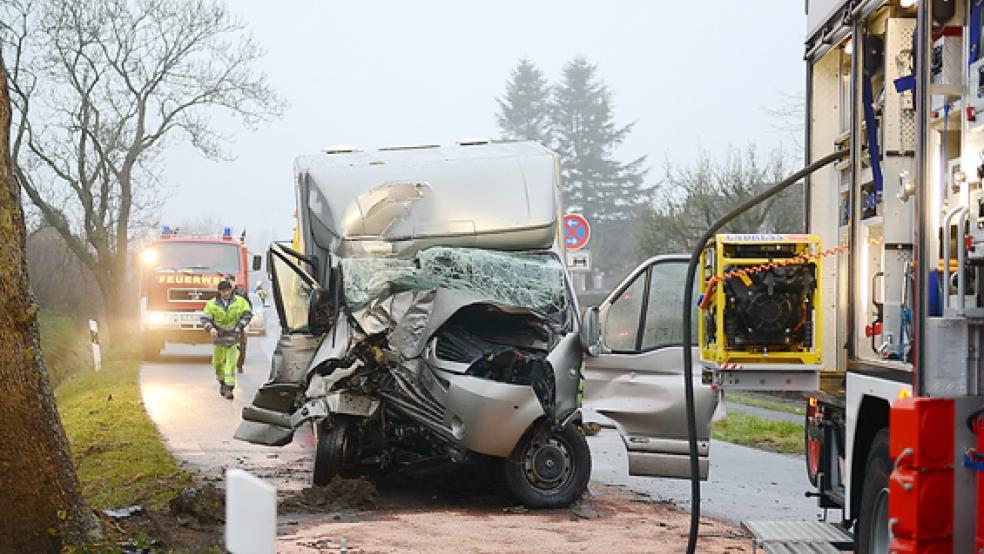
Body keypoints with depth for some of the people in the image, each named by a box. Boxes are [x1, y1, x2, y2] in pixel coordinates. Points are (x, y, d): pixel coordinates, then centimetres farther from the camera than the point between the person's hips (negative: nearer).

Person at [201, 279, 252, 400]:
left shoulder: (240, 301, -4)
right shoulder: (212, 304, -4)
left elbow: (247, 314, 1)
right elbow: (205, 319, -5)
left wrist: (240, 325, -13)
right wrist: (211, 328, -23)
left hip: (233, 337, -2)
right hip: (218, 336, 2)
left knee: (231, 363, -10)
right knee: (218, 362, 13)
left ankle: (229, 388, -11)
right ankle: (222, 382, 36)